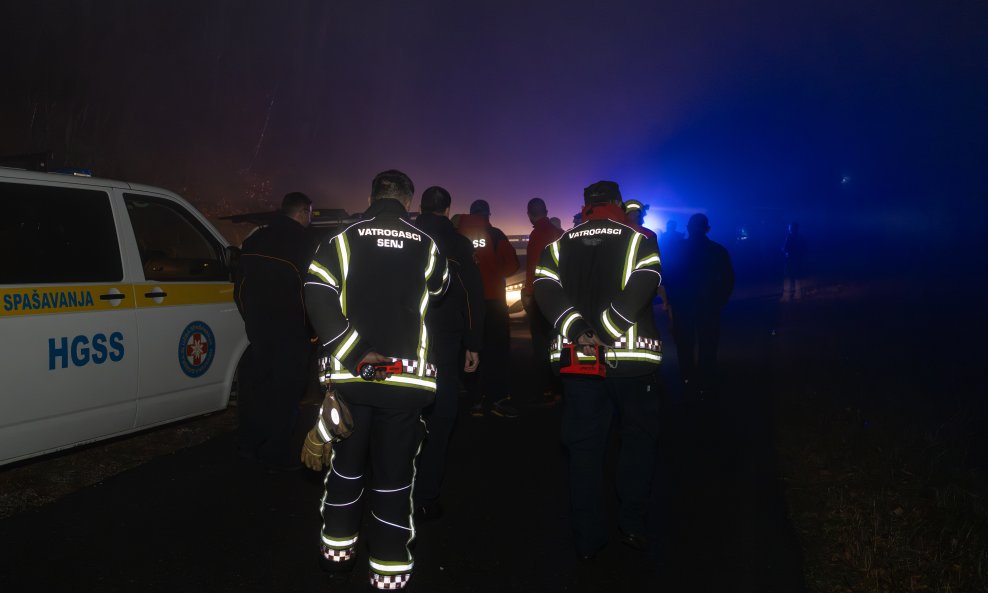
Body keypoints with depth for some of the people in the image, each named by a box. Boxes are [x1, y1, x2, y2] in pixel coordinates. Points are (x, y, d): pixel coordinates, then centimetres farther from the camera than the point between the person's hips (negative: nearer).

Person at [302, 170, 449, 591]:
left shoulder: (343, 238, 0)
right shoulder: (426, 245, 2)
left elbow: (317, 296, -11)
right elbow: (438, 295, 11)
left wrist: (353, 355, -13)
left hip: (349, 372, 1)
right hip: (406, 375, -1)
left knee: (347, 463, 18)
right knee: (393, 475, 7)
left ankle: (338, 551, 31)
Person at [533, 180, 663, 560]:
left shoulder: (559, 246, 9)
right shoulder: (639, 240, 1)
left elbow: (547, 293, -6)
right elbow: (637, 293, -15)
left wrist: (579, 332, -14)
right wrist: (604, 334, -17)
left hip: (578, 359, 2)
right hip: (632, 358, -2)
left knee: (584, 446, 7)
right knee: (638, 438, 15)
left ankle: (588, 538, 13)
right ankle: (632, 525, 16)